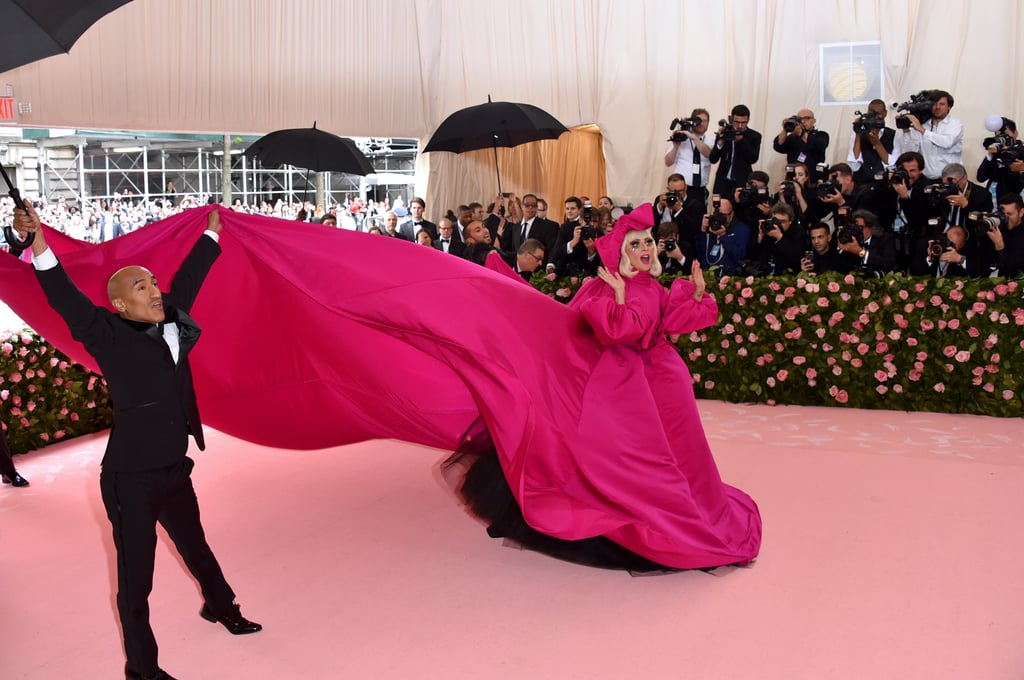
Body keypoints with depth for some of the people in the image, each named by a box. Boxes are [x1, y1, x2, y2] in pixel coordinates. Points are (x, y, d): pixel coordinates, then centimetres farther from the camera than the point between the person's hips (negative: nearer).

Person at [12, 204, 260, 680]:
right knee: (136, 578, 4)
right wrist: (39, 247, -43)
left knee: (196, 547, 29)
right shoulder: (109, 335, -14)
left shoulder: (171, 319, 2)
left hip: (175, 469, 7)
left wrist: (211, 234, 29)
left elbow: (187, 278, 16)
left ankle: (220, 607, 54)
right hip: (131, 478, -7)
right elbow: (66, 300, -28)